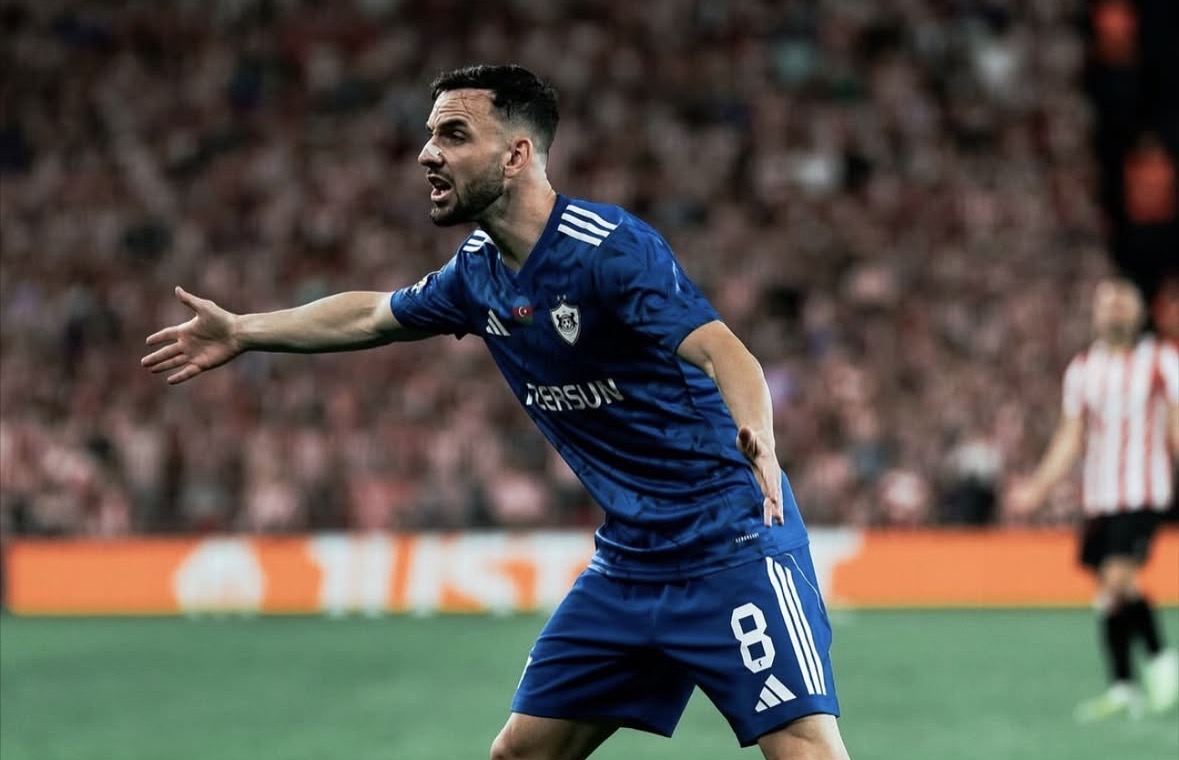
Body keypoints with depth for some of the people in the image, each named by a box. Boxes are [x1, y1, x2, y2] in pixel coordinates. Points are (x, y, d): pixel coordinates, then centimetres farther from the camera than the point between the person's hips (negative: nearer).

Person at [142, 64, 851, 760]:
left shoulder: (611, 249, -19)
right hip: (629, 555, 8)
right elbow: (375, 314, 27)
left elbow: (721, 350, -33)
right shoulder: (480, 270, 6)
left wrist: (756, 440, -53)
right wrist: (241, 332, 34)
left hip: (729, 547, -8)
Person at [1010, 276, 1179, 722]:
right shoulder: (1082, 368, 11)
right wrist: (1038, 488, 7)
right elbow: (1071, 437, 15)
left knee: (1118, 578, -19)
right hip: (1097, 496, 4)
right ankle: (1122, 688, 12)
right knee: (1109, 588, 4)